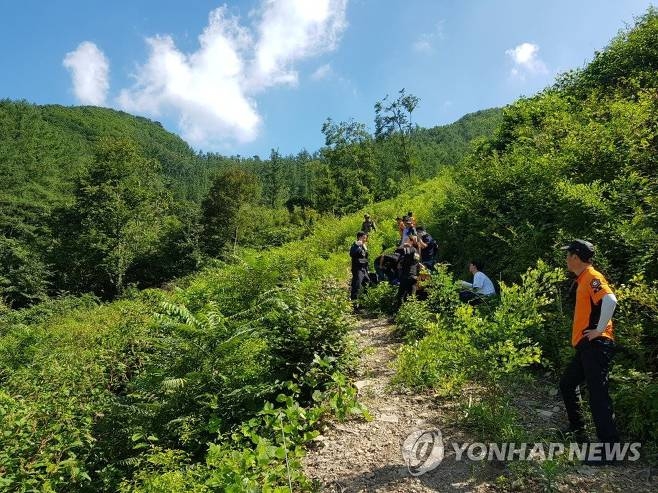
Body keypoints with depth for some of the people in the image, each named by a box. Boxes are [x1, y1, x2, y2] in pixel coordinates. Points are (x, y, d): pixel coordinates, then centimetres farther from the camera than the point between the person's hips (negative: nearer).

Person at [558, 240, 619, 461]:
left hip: (596, 345, -11)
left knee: (597, 394, -9)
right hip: (586, 346, 11)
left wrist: (600, 329, -23)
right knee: (567, 384, 20)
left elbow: (610, 300, -30)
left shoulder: (592, 277, -13)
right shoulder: (582, 279, 17)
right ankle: (577, 430, 33)